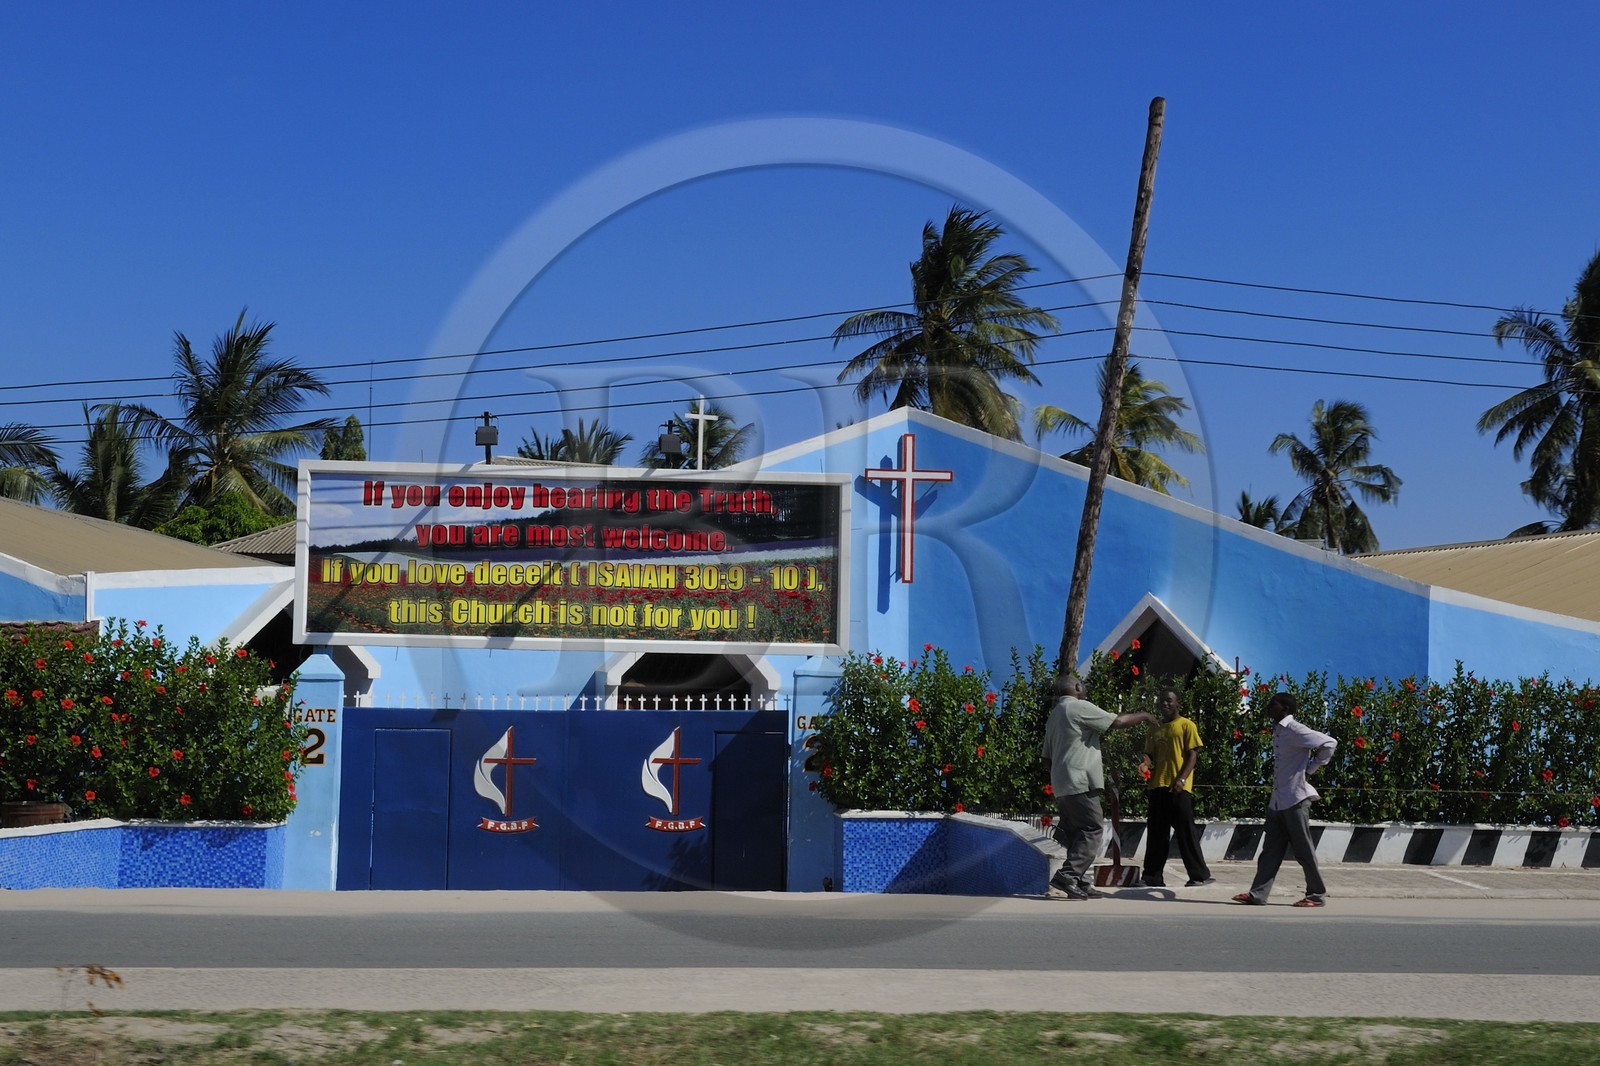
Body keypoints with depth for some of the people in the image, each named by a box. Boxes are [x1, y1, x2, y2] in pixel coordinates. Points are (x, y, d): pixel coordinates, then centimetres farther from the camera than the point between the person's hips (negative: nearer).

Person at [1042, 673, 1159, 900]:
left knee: (1076, 832, 9)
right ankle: (1068, 876, -20)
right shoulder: (1079, 707, -6)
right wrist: (1143, 716, 7)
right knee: (1091, 830, -9)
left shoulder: (1053, 715, 22)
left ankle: (1082, 883, 6)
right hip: (1080, 783, -9)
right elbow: (1116, 721, -8)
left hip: (1061, 786, 9)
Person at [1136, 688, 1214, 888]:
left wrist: (1182, 779, -17)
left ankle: (1199, 875, -4)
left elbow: (1193, 755, -4)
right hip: (1157, 786, 6)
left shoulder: (1186, 725, 1)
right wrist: (1145, 764, -6)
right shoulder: (1155, 730, 19)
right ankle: (1153, 877, 10)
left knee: (1186, 832, -8)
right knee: (1156, 834, 7)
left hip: (1179, 788, -6)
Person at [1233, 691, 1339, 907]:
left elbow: (1329, 743, -19)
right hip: (1277, 800, 9)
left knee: (1304, 850, -1)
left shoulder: (1295, 730, -14)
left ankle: (1317, 895, 8)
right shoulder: (1278, 731, 13)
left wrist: (1312, 768, -13)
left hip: (1295, 799, -9)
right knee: (1271, 849, 7)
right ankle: (1258, 893, 7)